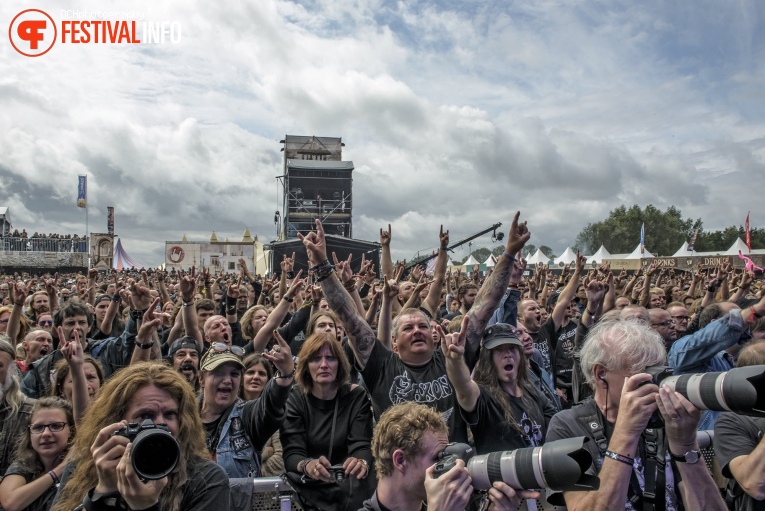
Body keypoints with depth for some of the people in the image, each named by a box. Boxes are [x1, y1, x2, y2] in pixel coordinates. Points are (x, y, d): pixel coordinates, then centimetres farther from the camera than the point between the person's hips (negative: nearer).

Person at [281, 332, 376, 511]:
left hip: (350, 483, 1)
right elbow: (292, 454, -10)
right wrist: (307, 465, -36)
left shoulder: (356, 397, 2)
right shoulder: (294, 400, 0)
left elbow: (362, 446, -8)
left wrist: (361, 463, -35)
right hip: (308, 485, -1)